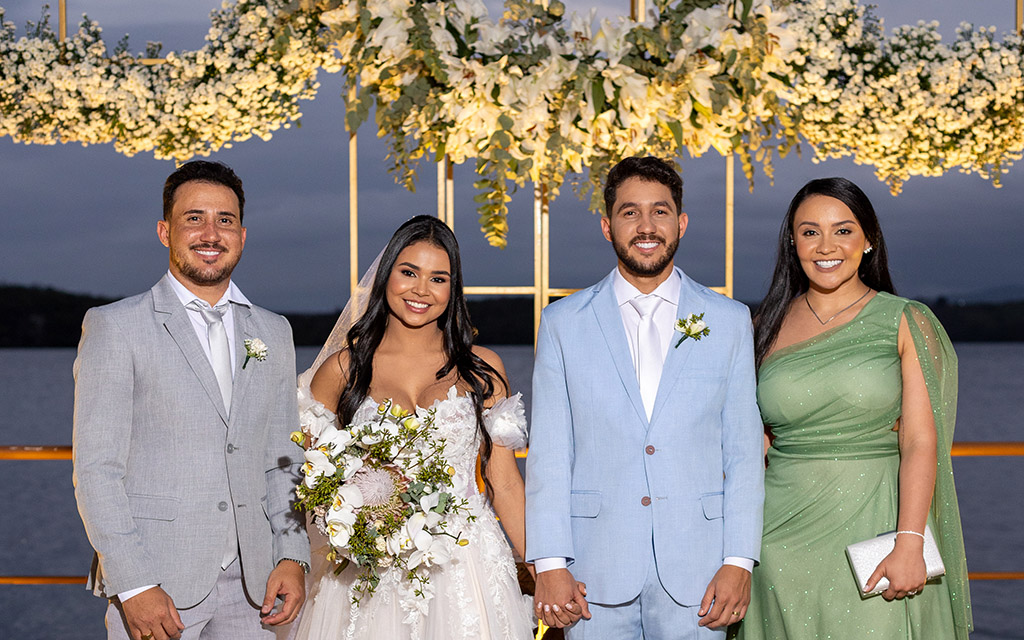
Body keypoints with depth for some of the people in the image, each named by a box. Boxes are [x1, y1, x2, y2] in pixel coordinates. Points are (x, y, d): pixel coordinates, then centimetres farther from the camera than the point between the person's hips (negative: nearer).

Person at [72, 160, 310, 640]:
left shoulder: (273, 332, 12)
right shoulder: (116, 327, -3)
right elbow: (96, 469, -8)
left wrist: (292, 557, 2)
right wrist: (133, 585, -14)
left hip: (249, 586, 4)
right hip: (156, 586, -4)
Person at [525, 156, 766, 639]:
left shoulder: (729, 321, 7)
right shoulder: (563, 323, 5)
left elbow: (743, 450, 4)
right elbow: (548, 451, 2)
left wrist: (739, 561, -4)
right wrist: (549, 563, -6)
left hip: (695, 574, 0)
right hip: (596, 575, 0)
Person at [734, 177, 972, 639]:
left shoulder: (906, 323, 0)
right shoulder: (768, 328, 7)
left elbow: (920, 443, -6)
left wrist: (909, 543, -17)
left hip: (874, 530, -2)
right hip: (786, 534, 2)